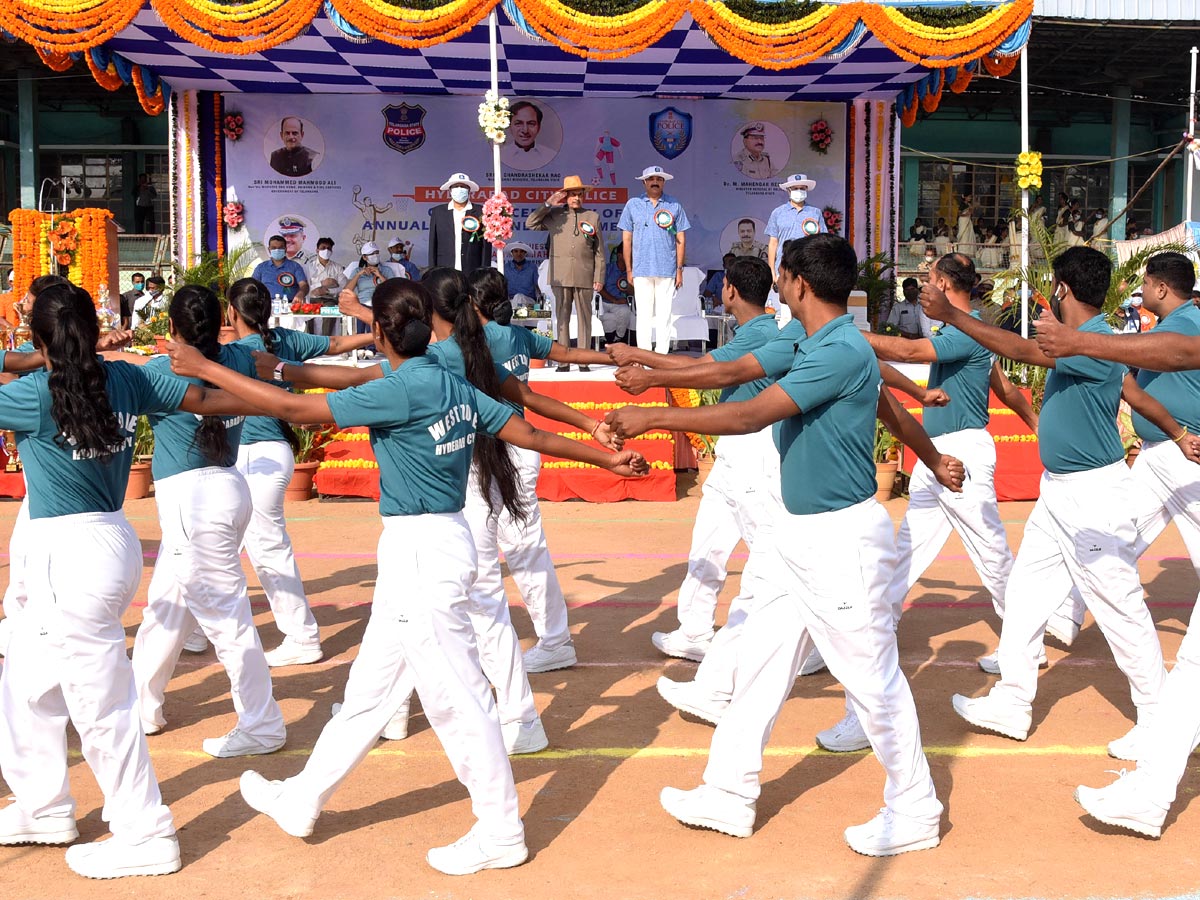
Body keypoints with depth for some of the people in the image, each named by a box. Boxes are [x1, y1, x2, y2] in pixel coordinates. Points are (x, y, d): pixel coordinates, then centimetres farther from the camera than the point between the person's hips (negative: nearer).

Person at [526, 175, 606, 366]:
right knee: (562, 319, 2)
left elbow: (599, 251, 8)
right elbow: (530, 224, 8)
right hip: (560, 277, 0)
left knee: (584, 319, 1)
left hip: (584, 277, 0)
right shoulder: (554, 215, 10)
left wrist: (599, 277, 2)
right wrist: (547, 205, 1)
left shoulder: (593, 217, 10)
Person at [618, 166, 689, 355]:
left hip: (667, 269, 0)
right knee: (644, 315, 2)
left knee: (664, 315, 2)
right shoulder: (633, 204, 7)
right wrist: (628, 269, 3)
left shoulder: (674, 205, 6)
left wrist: (679, 269, 2)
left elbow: (681, 239, 7)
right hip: (641, 269, 0)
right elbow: (626, 239, 8)